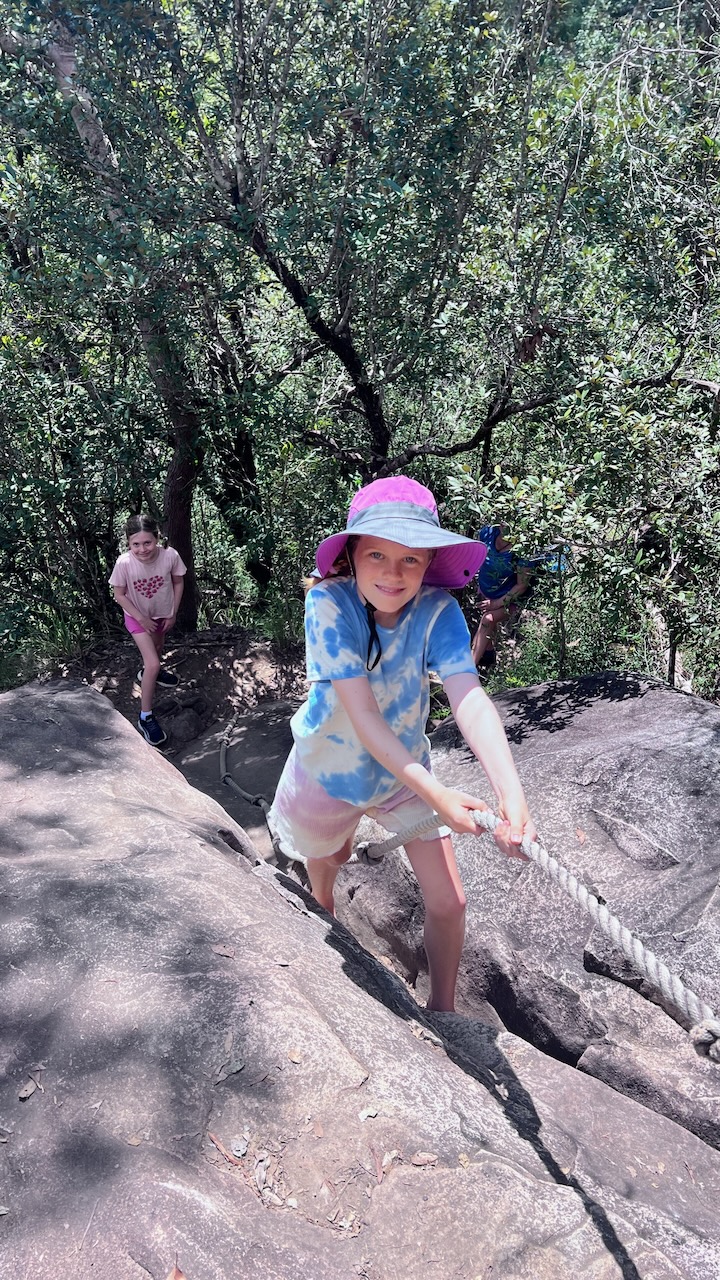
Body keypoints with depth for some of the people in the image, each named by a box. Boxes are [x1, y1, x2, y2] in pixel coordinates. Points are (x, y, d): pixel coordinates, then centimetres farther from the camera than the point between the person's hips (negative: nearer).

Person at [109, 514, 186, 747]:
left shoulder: (170, 556, -29)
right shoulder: (124, 563, -33)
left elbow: (178, 582, -10)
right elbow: (119, 594, -17)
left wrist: (173, 614, -5)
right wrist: (142, 619, -16)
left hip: (163, 613, 3)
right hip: (138, 616, -3)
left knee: (157, 647, 29)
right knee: (153, 665, -10)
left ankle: (149, 671, 64)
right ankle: (146, 717, 4)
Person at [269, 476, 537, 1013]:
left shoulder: (438, 611, -25)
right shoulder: (329, 602, -30)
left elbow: (470, 698, -39)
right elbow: (363, 715, -36)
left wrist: (512, 792, -56)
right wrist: (435, 793, -46)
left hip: (405, 769, 1)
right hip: (331, 768, -1)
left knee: (448, 903, -2)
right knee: (327, 861, 27)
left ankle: (442, 1007, 26)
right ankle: (326, 914, 65)